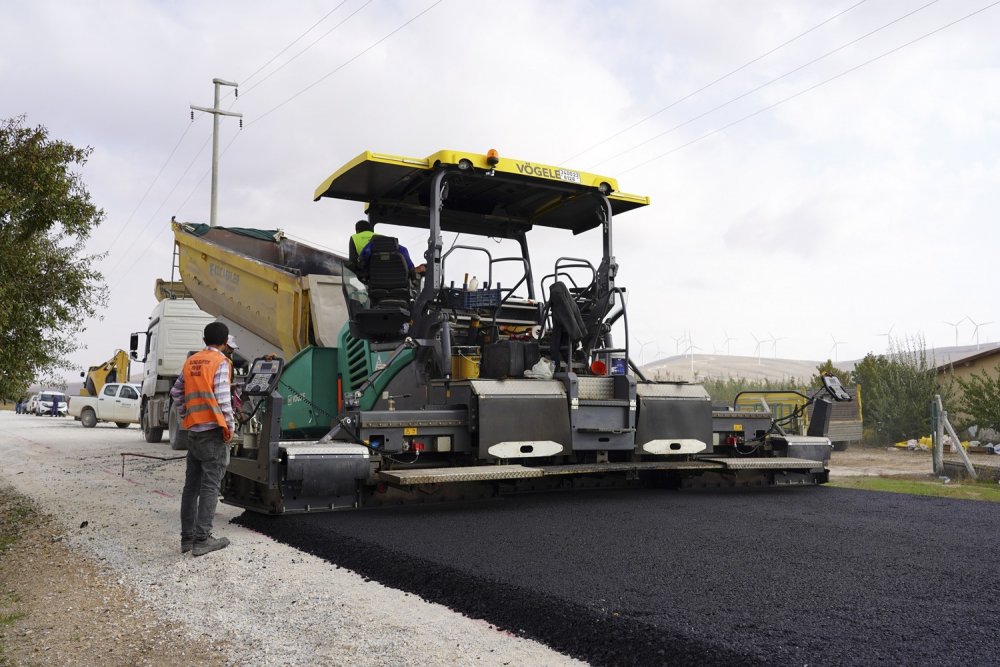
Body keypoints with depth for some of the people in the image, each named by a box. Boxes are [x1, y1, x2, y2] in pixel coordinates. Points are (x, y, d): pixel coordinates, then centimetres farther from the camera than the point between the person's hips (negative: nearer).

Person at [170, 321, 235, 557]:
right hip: (213, 430, -7)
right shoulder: (220, 362, -8)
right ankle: (202, 539, -5)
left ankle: (187, 537, 16)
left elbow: (176, 392, 16)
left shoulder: (191, 361, 13)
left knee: (191, 485, 11)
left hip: (193, 430, 7)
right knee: (210, 486, -4)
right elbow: (222, 397, -14)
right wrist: (230, 426, -6)